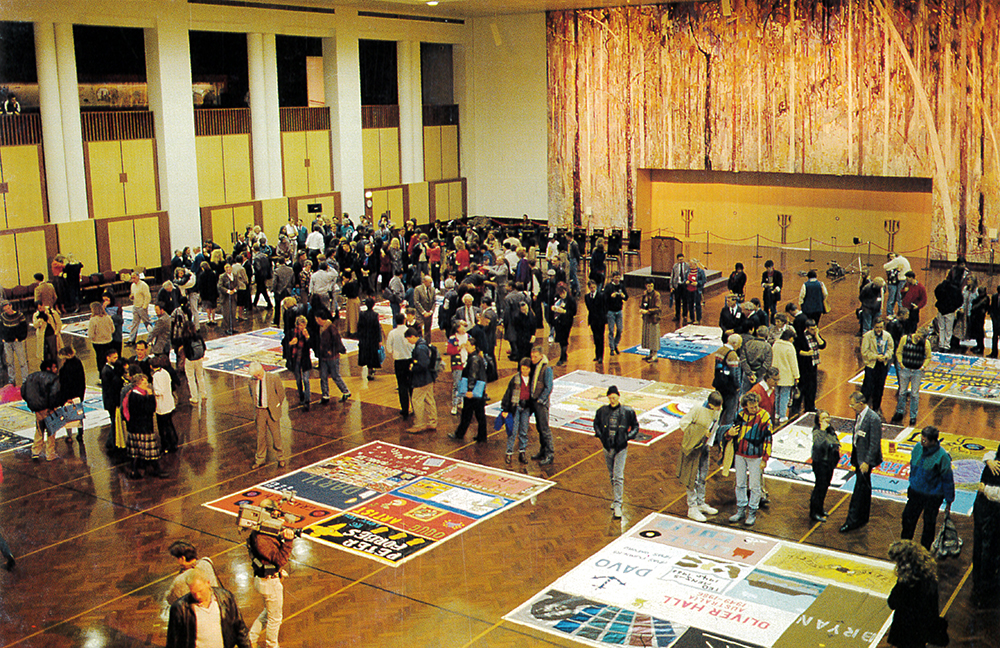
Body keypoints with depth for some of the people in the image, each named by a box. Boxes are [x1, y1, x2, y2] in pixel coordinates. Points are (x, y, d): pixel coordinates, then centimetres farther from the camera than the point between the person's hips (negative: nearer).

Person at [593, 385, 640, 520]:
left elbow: (635, 426, 6)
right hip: (607, 447, 3)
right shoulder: (602, 411, -2)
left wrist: (627, 437, -8)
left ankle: (617, 504, -10)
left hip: (621, 448, -3)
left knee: (618, 476, -10)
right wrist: (600, 435, 0)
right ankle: (615, 498, 32)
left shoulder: (627, 411, -7)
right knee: (611, 475, 15)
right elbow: (596, 423, 15)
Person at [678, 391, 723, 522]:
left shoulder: (717, 410, -1)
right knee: (692, 478, -1)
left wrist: (710, 443, 5)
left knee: (702, 476, 17)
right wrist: (702, 432, -21)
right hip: (692, 447, -7)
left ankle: (700, 503, 31)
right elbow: (683, 423, -18)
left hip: (704, 447, 7)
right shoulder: (698, 409, -22)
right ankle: (692, 508, 6)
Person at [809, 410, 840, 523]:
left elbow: (837, 442, 19)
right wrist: (823, 430, -35)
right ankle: (814, 513, 6)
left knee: (825, 486, 17)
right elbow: (818, 444, -36)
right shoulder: (817, 432, -18)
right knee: (820, 486, -3)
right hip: (821, 463, -8)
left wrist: (836, 446, -3)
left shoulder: (831, 430, 5)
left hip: (830, 462, 8)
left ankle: (820, 508, 33)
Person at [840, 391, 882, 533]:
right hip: (858, 456, 9)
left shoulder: (873, 419, -23)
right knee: (864, 488, 19)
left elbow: (874, 443, -21)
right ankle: (863, 518, 31)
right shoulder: (859, 414, 4)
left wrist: (866, 462, -20)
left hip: (866, 458, -9)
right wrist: (854, 456, 17)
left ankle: (852, 521, 2)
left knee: (860, 490, -3)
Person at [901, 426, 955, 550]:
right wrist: (911, 484, 20)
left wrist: (949, 500, -6)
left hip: (933, 496, -5)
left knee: (929, 524, 10)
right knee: (908, 517, 13)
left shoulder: (942, 457, -22)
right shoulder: (918, 448, -7)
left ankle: (924, 550, 29)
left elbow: (947, 479, -12)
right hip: (916, 492, 5)